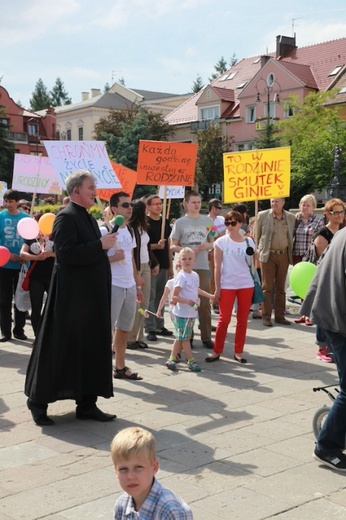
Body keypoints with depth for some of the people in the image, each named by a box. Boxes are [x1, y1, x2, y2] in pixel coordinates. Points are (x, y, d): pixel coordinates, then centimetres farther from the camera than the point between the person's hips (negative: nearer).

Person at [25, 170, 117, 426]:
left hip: (92, 297, 9)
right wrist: (100, 245, -21)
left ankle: (87, 404, 19)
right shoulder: (66, 217, -13)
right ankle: (38, 402, 13)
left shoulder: (90, 219, 16)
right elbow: (65, 253, -24)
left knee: (92, 348, 10)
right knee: (59, 348, -1)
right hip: (71, 297, -9)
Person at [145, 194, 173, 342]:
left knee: (160, 297, 12)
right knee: (150, 298, -4)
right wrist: (156, 245, -24)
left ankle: (160, 326, 21)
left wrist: (170, 266, 14)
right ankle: (150, 328, 1)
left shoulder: (165, 223, 13)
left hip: (164, 266, 6)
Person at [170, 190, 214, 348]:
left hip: (203, 266, 2)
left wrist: (207, 245, -7)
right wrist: (187, 250, -14)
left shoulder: (207, 221, 8)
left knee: (205, 303, 2)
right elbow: (173, 246, 2)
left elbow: (212, 242, 16)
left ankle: (206, 337, 11)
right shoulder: (180, 222, 1)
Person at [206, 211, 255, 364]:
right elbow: (217, 266, -1)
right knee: (224, 320, -1)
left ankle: (238, 352, 14)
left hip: (246, 285, 2)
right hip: (227, 285, -2)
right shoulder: (221, 242, 0)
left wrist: (252, 256, -11)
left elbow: (251, 264, 11)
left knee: (242, 320, 5)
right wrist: (217, 288, -4)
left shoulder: (248, 242, 5)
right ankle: (217, 351, 9)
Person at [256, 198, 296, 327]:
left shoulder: (291, 217, 5)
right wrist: (259, 251, 4)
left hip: (284, 255, 2)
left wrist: (291, 254, 7)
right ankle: (266, 316, 4)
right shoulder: (262, 215, 0)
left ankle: (280, 316, 15)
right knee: (267, 287, -1)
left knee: (281, 287, 8)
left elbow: (292, 237, 11)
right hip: (268, 255, -2)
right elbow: (256, 235, 6)